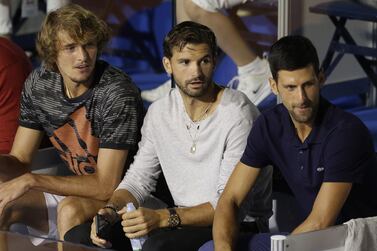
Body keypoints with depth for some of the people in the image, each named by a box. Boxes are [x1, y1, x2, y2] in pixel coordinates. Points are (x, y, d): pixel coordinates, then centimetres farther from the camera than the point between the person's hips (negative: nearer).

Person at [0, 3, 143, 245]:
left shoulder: (117, 93, -23)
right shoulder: (39, 83, -3)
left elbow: (106, 186, -25)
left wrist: (31, 180, -28)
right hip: (75, 191, 6)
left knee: (71, 210, -34)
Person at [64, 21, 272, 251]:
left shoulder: (238, 114, -16)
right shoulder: (159, 112, 6)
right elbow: (138, 179, 10)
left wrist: (163, 218, -30)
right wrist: (112, 210, -13)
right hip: (185, 221, 6)